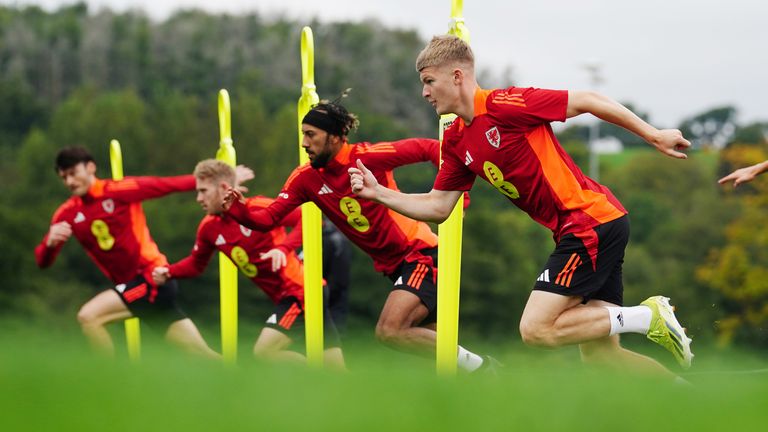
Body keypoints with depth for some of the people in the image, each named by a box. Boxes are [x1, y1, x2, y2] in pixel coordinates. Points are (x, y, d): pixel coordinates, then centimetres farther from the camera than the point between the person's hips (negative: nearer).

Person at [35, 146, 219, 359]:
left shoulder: (119, 190, -12)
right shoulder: (66, 214, 4)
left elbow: (166, 185, -13)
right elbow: (42, 261, 1)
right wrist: (51, 242, -22)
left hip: (152, 278, -6)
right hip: (132, 284, 6)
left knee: (88, 317, -20)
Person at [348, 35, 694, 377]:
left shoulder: (503, 105, -14)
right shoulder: (456, 143, 12)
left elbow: (586, 101, -11)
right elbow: (438, 207, 16)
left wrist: (653, 135, -9)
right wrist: (378, 192, 3)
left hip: (592, 220, -9)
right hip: (580, 231, 9)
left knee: (536, 329, -13)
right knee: (598, 354, 5)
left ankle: (648, 317, -5)